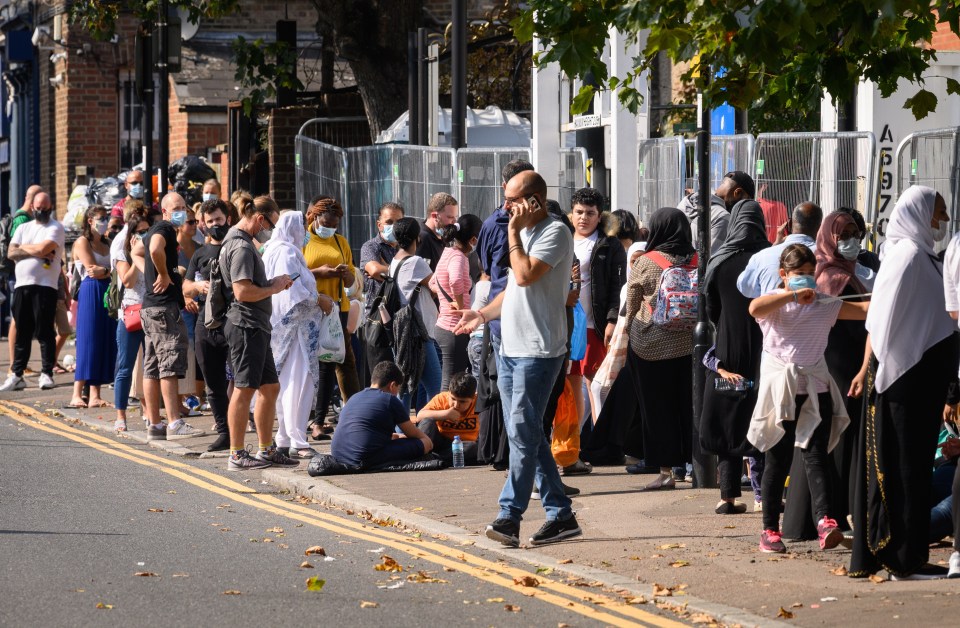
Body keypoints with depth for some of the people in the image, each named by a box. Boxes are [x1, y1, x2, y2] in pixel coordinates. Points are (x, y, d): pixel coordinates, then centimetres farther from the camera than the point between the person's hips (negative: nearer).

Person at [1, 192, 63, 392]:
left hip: (44, 286, -5)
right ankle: (17, 375, 8)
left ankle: (47, 373, -1)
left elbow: (44, 248, -14)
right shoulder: (23, 228, 18)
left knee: (44, 332, -5)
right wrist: (36, 252, -6)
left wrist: (23, 248, 2)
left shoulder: (55, 228, 2)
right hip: (22, 285, 5)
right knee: (22, 333, 7)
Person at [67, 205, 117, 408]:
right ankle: (77, 395, -11)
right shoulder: (82, 242, 0)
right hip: (90, 293, -7)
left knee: (105, 344, 2)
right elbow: (91, 269, -10)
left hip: (107, 293, 7)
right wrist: (110, 271, -1)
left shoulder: (106, 244, 20)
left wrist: (103, 271, -7)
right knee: (88, 344, -11)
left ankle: (95, 395, 1)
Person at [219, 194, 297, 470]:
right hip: (246, 325, -11)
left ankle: (266, 450, 21)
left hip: (256, 326, 11)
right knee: (244, 389, -6)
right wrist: (273, 287, -10)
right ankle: (237, 455, -2)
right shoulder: (241, 246, -15)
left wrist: (274, 284, 12)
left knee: (270, 387, 14)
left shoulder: (244, 243, 19)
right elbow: (242, 292, -23)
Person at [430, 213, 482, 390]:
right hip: (455, 330, -10)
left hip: (443, 327, 10)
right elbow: (456, 280, -38)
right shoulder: (458, 257, -16)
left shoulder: (448, 253, 13)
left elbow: (433, 284, 29)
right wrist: (461, 306, -23)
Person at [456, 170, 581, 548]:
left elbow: (525, 276, -23)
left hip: (538, 350, -10)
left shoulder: (555, 233, -11)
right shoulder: (525, 233, 18)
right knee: (527, 434, 9)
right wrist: (483, 314, 16)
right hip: (510, 347, 10)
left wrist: (513, 233, -14)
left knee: (523, 432, -12)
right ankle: (560, 514, 13)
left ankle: (510, 515, -15)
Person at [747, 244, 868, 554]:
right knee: (778, 460, 2)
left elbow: (865, 310, 8)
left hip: (816, 387, 3)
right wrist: (793, 295, -28)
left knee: (817, 456, -8)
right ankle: (770, 528, 8)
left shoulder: (824, 305, 12)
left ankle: (825, 520, -22)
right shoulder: (774, 302, 0)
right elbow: (755, 308, -24)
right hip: (781, 388, -3)